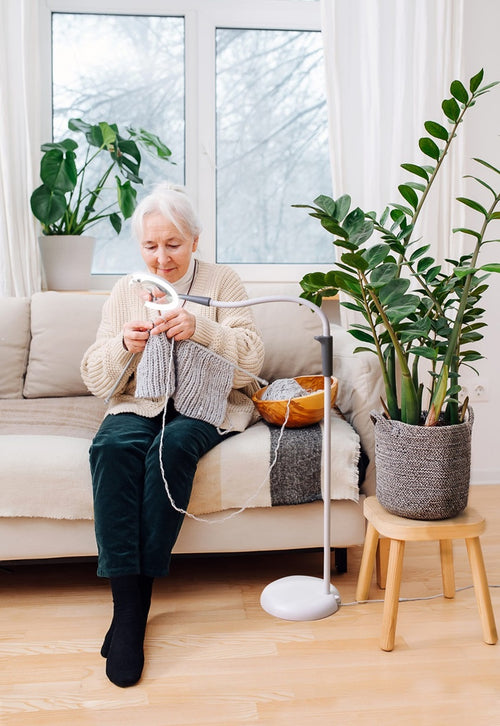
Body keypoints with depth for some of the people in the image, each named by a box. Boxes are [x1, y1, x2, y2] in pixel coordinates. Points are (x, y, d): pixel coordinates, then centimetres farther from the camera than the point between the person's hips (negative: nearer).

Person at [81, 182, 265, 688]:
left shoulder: (223, 282, 4)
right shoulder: (125, 292, 10)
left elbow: (251, 361, -7)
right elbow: (96, 381, 5)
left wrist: (201, 328, -23)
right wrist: (123, 344, -16)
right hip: (140, 403, 2)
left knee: (173, 446, -35)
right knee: (111, 445, -31)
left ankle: (139, 595, -26)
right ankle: (125, 602, -32)